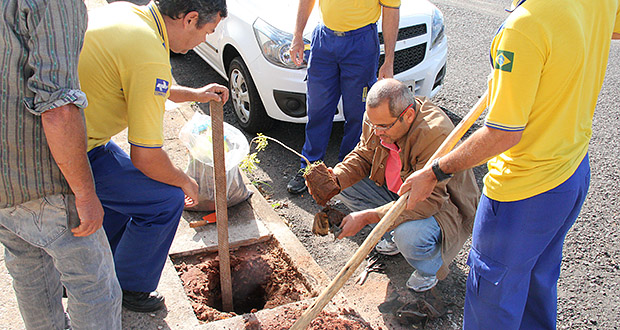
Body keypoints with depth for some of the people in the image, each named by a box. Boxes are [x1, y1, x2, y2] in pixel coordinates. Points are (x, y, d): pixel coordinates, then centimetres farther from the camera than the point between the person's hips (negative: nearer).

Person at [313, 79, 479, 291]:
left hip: (441, 207, -7)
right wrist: (334, 179, -23)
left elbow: (427, 200, -37)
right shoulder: (378, 117, -14)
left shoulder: (436, 135, -36)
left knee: (408, 237, -36)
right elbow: (362, 157, -1)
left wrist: (368, 217, -40)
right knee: (344, 186, -7)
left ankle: (430, 266, 3)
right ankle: (395, 235, 12)